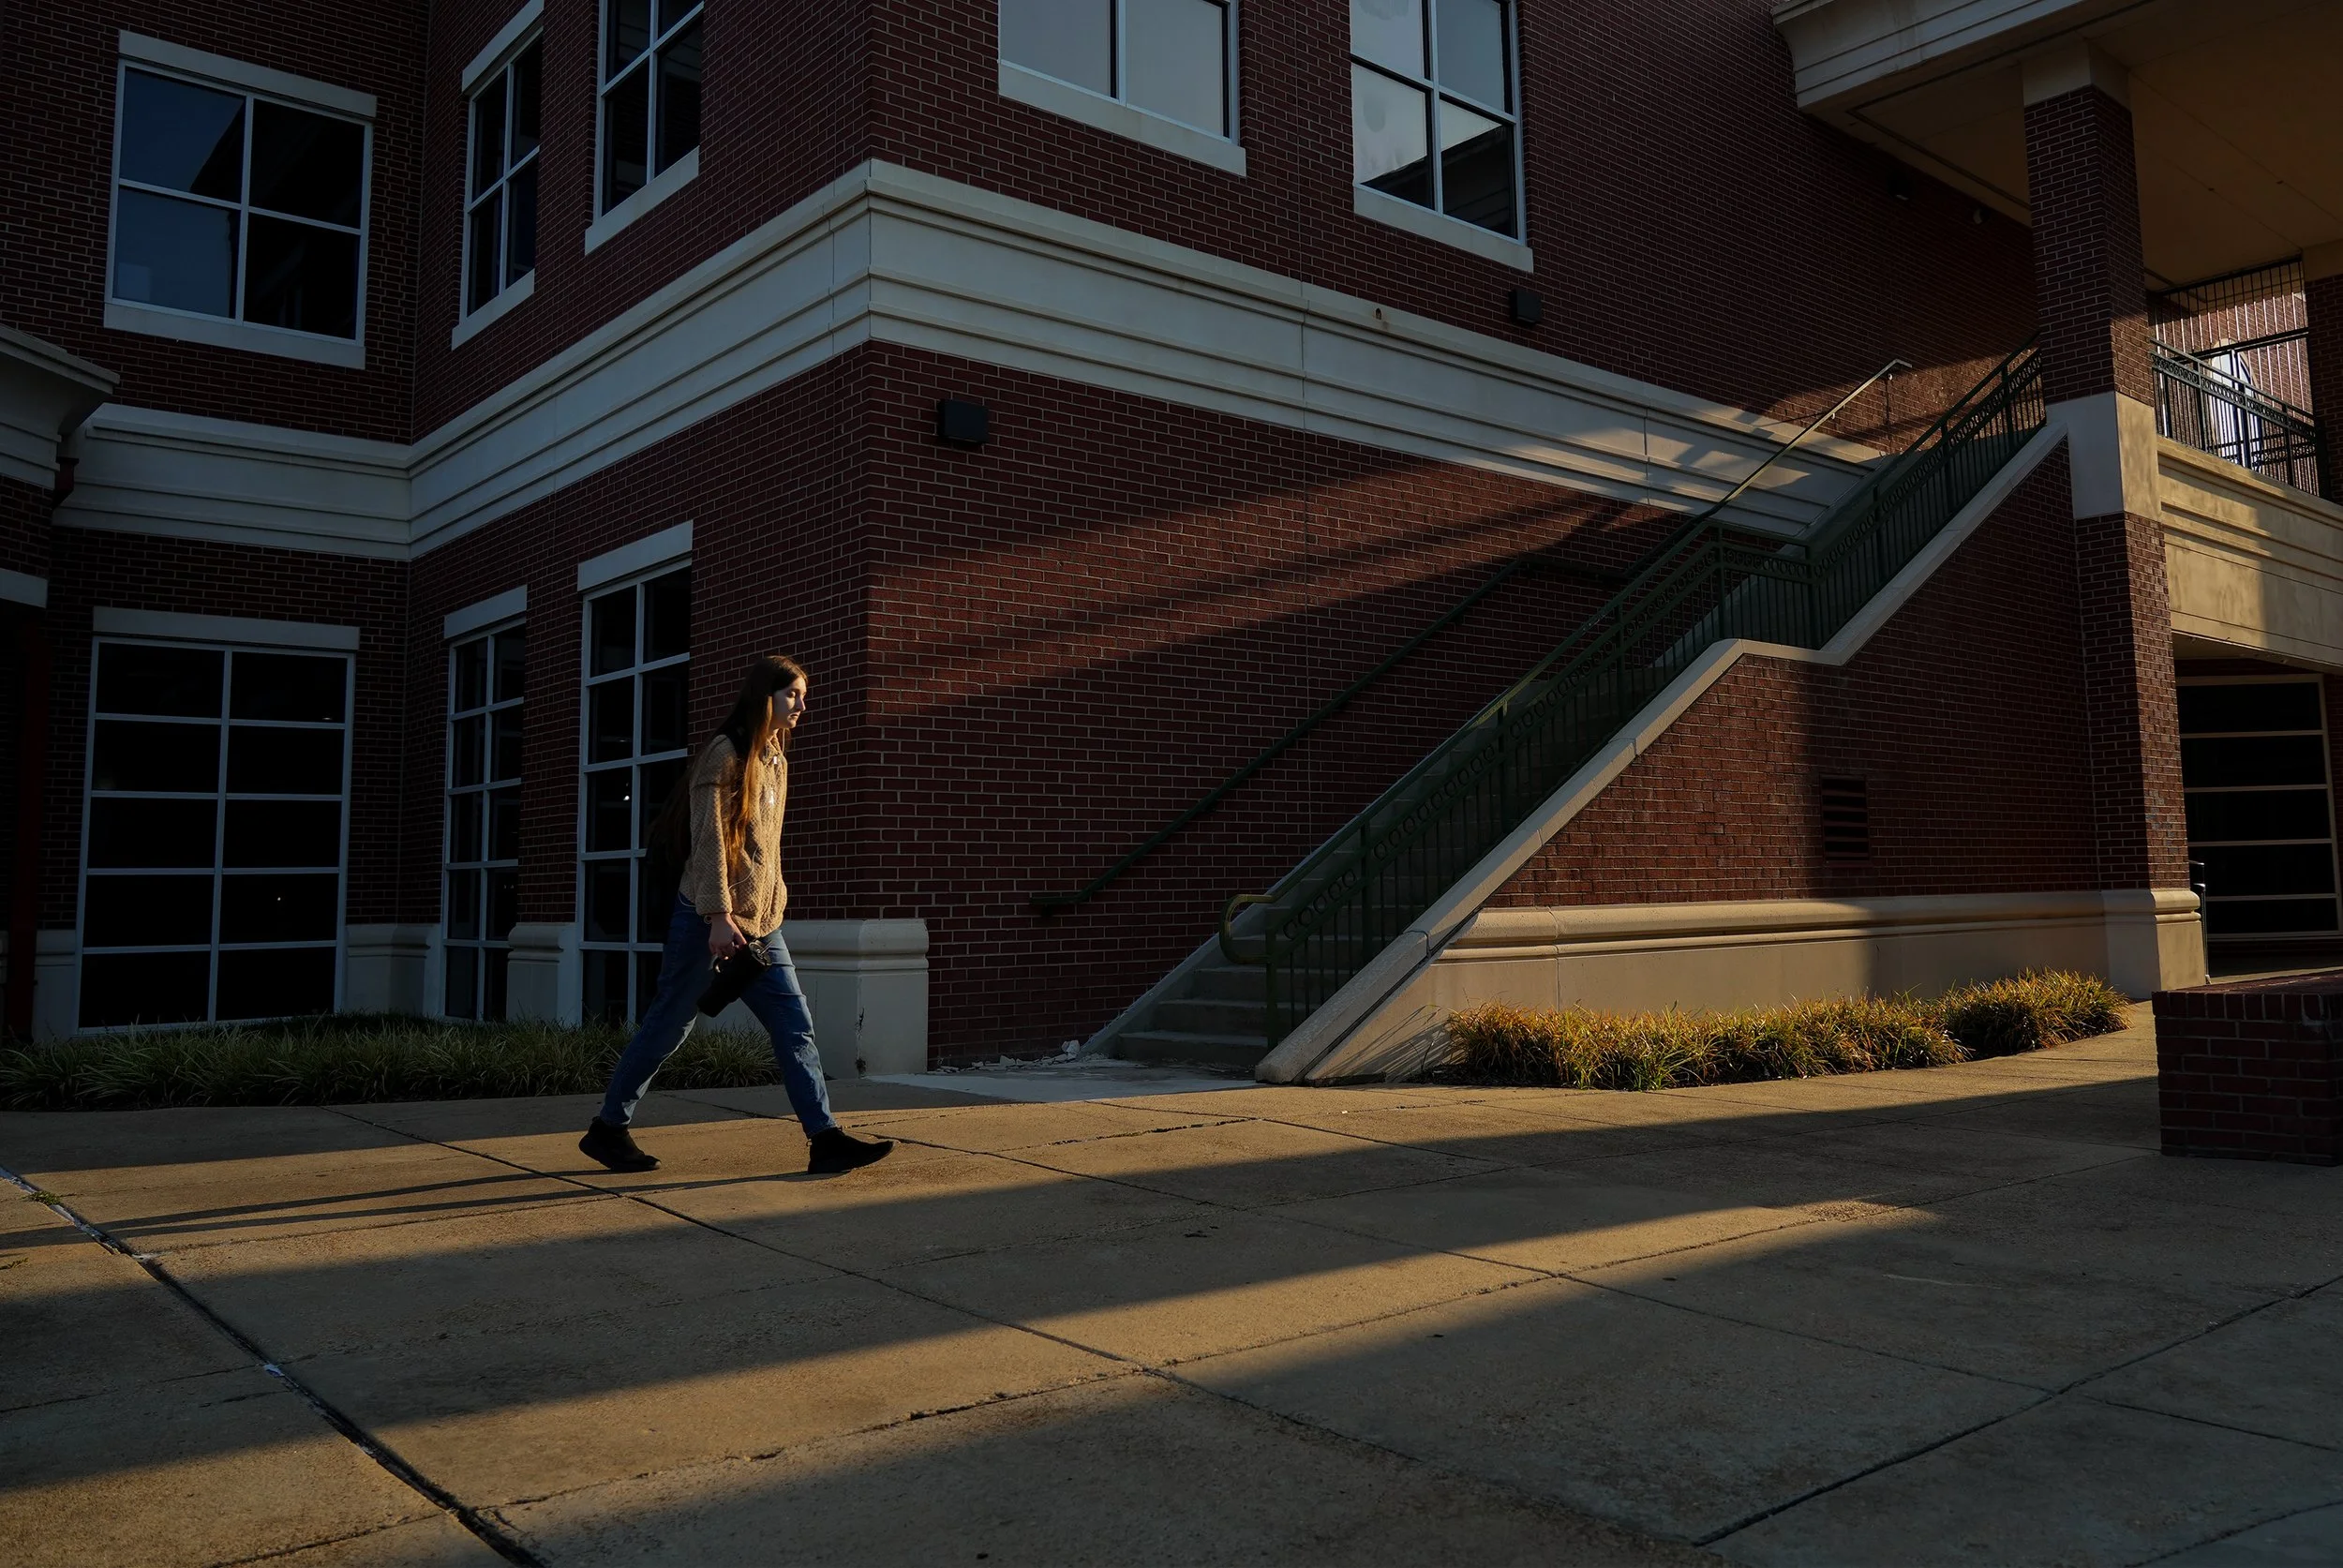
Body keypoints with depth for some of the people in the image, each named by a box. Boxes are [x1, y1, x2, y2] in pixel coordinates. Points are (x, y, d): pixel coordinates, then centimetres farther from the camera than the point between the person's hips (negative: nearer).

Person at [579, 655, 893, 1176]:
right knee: (669, 1025, 2)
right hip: (707, 919, -8)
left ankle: (825, 1138, -2)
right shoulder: (725, 753, -10)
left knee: (796, 1025, -1)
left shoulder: (776, 760, 16)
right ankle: (608, 1129, 18)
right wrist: (719, 916, -22)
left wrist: (773, 905, 17)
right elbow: (708, 839, -16)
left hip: (760, 923, 8)